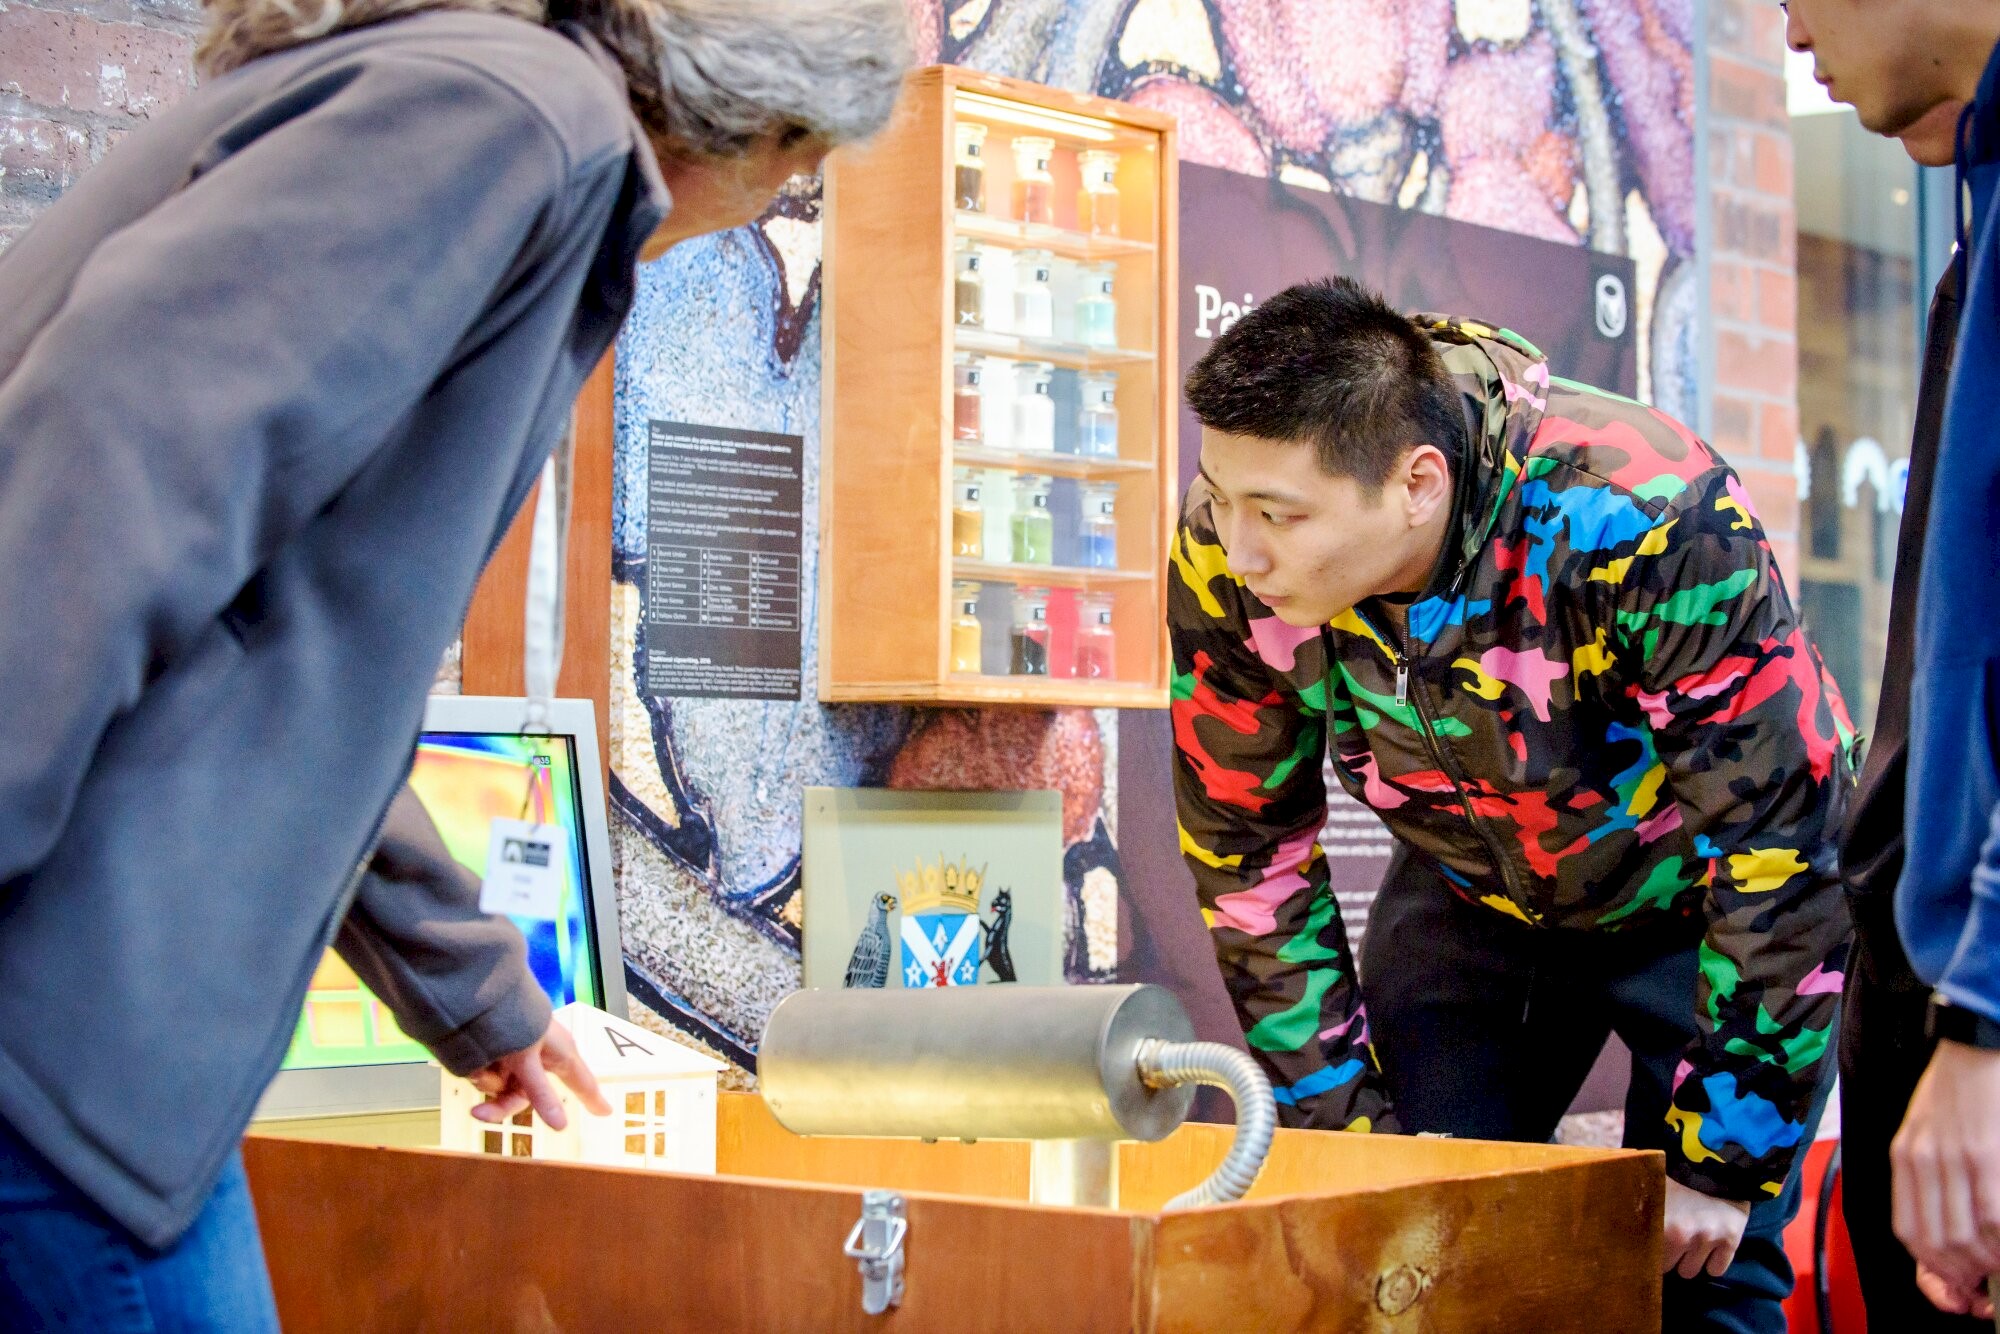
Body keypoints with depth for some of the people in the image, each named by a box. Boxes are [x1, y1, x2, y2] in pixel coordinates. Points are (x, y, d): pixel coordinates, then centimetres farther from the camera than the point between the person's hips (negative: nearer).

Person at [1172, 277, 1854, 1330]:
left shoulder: (1651, 523, -38)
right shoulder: (1221, 562, -25)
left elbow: (1778, 857, -29)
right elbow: (1250, 857, -10)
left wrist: (1721, 1162, -23)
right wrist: (1352, 1129, -9)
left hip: (1691, 883, -3)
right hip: (1468, 892, 4)